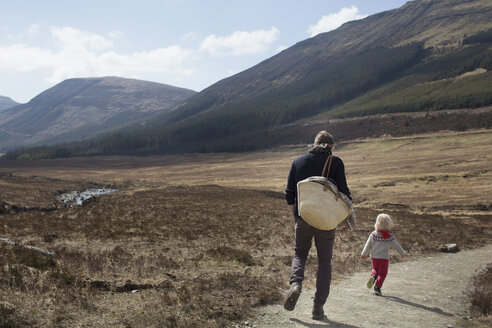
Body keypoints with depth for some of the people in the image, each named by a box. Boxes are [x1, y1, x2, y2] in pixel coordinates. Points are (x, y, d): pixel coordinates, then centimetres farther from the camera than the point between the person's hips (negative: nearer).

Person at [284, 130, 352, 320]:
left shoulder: (298, 162, 5)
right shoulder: (335, 162, -3)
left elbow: (289, 194, 6)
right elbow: (343, 192, -7)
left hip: (303, 218, 2)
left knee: (299, 253, 21)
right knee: (324, 261, 10)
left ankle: (295, 283, -8)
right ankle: (318, 307, 8)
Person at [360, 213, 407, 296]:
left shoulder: (373, 234, -5)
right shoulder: (389, 236, -10)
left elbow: (368, 245, 1)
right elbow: (396, 245, 0)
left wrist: (364, 254, 13)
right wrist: (403, 252, 16)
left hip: (374, 257, 3)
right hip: (384, 258, -3)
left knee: (375, 269, 22)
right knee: (382, 273, 6)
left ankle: (373, 277, -8)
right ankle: (377, 287, -5)